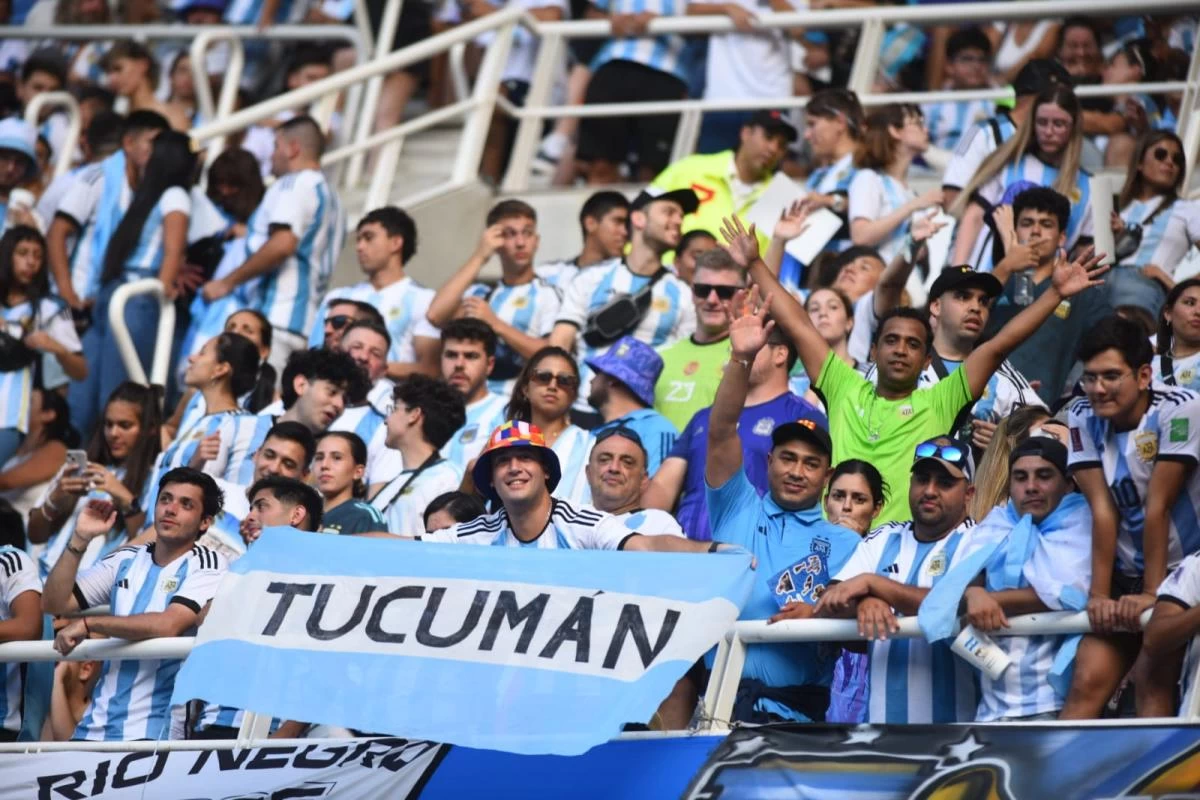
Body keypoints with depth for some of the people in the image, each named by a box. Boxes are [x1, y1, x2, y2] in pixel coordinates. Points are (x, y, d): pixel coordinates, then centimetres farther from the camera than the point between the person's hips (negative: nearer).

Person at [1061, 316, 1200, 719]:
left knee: (1154, 681, -17)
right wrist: (1099, 594, -12)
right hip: (1127, 577, 5)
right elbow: (1103, 510, -7)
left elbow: (1158, 506, -19)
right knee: (1088, 682, -6)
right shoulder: (1083, 417, -4)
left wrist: (1151, 593, -17)